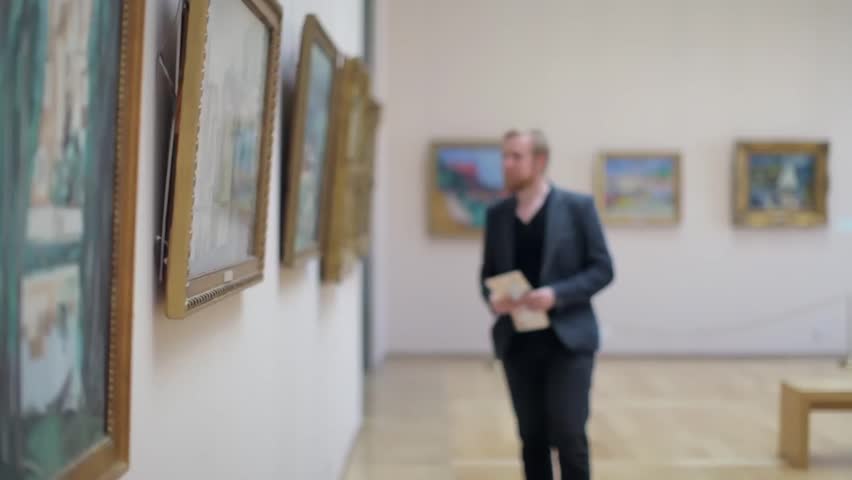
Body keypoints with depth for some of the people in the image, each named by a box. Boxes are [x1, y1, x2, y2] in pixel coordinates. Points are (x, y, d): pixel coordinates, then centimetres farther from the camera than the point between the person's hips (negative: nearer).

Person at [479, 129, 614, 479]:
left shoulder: (578, 207, -3)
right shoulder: (497, 214, 8)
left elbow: (602, 269, -5)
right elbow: (488, 273, 14)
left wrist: (557, 295, -19)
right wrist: (492, 298, -9)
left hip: (567, 339, -4)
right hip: (518, 343, 4)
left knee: (568, 434, -7)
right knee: (532, 438, 8)